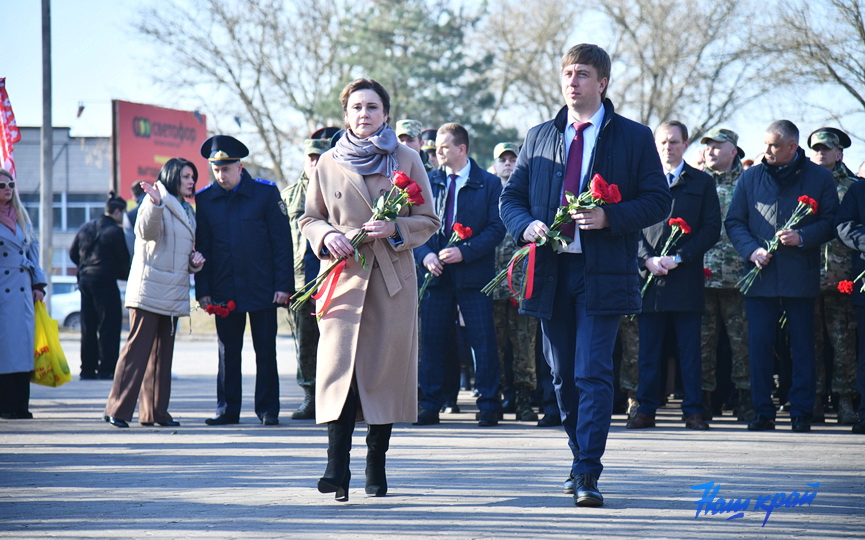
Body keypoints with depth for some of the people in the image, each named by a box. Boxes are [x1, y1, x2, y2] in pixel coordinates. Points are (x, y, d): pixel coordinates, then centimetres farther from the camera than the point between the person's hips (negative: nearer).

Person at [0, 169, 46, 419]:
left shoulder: (21, 216, 15)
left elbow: (33, 247, 18)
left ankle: (20, 405, 5)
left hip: (23, 290, 6)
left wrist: (38, 283, 11)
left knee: (23, 342, 2)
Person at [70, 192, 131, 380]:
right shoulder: (115, 231, -12)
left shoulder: (86, 227, 10)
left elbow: (73, 253, 14)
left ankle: (87, 369, 13)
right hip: (104, 280, -7)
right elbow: (124, 259, -10)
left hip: (85, 278, 7)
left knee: (88, 327, 11)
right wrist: (125, 274, 7)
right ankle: (107, 369, -8)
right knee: (109, 325, -4)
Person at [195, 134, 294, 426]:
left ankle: (268, 410, 9)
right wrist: (202, 290, 1)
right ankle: (227, 409, 14)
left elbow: (282, 241, -2)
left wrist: (283, 285, -7)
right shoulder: (204, 199, 4)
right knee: (228, 353, 6)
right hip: (224, 291, 2)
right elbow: (201, 248, 8)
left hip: (262, 289, -2)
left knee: (266, 352, 2)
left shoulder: (266, 193, -2)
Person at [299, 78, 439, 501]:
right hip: (343, 276, 0)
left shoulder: (407, 161, 8)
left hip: (393, 278, 0)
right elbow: (309, 218, 16)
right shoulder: (328, 164, 10)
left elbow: (428, 220, 8)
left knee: (386, 367, 0)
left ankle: (376, 467, 11)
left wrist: (395, 229, -11)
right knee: (338, 364, -14)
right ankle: (337, 468, -19)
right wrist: (327, 236, -6)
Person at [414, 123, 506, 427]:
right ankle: (430, 405, 10)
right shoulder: (428, 181, 11)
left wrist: (464, 251, -15)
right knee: (431, 339, 3)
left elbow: (496, 230, -4)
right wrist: (425, 255, -8)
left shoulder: (489, 184, 2)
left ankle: (488, 405, 6)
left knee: (482, 342, -2)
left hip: (473, 274, -3)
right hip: (436, 273, 3)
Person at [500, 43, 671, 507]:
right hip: (550, 271, 4)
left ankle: (587, 477, -13)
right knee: (563, 375, 11)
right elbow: (511, 197, 15)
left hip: (602, 273, -4)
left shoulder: (634, 138, 3)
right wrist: (527, 225, -7)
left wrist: (609, 217, -16)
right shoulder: (539, 137, 14)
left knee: (593, 375, -12)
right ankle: (580, 458, 27)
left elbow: (658, 201, 0)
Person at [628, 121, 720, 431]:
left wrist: (678, 258, -9)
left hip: (687, 277, -1)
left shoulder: (702, 183, 10)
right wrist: (648, 259, -9)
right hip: (649, 277, 1)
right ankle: (646, 409, 5)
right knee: (649, 349, 2)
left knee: (689, 349, 0)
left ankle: (693, 411, 3)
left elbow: (711, 229, 2)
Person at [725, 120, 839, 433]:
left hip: (801, 277, -2)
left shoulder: (819, 178, 5)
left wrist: (802, 237, -15)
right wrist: (752, 250, -7)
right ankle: (762, 412, 6)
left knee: (802, 346, 2)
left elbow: (831, 222, 2)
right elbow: (734, 221, 10)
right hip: (760, 275, 2)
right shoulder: (751, 177, 11)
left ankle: (801, 412, 7)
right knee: (758, 345, 0)